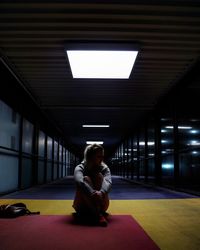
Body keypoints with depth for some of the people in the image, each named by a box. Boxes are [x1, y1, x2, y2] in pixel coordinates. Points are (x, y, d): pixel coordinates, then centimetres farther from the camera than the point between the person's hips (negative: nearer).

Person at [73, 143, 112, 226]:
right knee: (86, 179, -26)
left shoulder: (105, 168, -4)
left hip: (100, 204, 1)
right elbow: (79, 181, -33)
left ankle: (99, 211, -32)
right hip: (82, 206, -1)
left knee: (99, 176, -20)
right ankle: (97, 214, -39)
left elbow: (108, 182, -26)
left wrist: (101, 192, -48)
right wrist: (92, 193, -50)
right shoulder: (80, 168, -10)